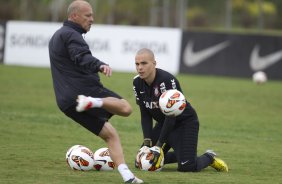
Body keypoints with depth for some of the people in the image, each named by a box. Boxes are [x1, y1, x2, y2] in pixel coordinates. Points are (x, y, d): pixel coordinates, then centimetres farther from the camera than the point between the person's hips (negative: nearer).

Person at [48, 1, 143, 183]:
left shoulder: (57, 36, 24)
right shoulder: (71, 35, -9)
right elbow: (83, 58, -29)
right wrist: (101, 65, -47)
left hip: (67, 102, 9)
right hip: (85, 89, -9)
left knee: (110, 135, 11)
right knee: (126, 108, -4)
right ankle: (92, 102, -25)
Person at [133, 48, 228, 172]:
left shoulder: (167, 80, -29)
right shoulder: (137, 83, -7)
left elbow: (171, 115, -26)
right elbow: (145, 115, -1)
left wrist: (159, 145, -25)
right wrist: (147, 142, -13)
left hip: (185, 122, -7)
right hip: (163, 123, 7)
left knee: (186, 167, -22)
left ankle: (209, 157, 13)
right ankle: (180, 154, 20)